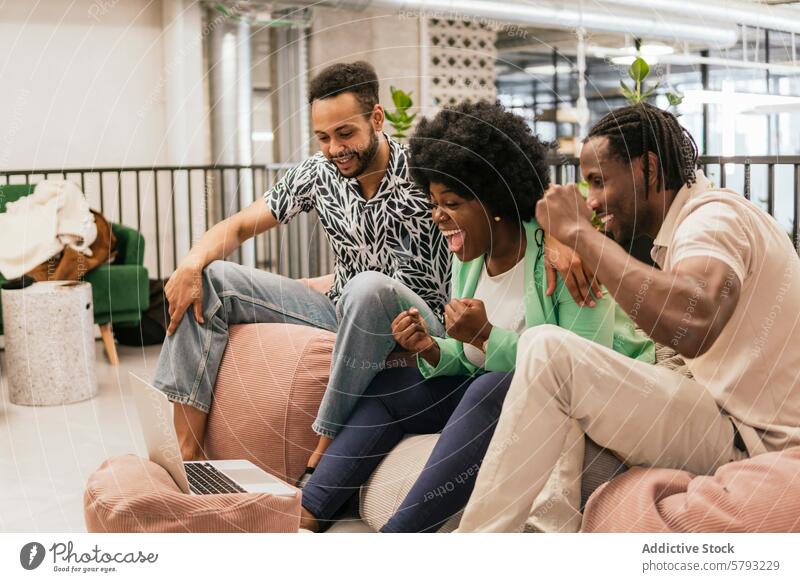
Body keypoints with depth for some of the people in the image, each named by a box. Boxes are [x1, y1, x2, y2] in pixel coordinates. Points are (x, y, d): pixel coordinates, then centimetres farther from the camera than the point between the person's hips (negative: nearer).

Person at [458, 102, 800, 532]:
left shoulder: (713, 217, -15)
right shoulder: (692, 220, 17)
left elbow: (692, 325, -36)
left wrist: (580, 232, -26)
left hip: (750, 440, -11)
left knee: (548, 350, -20)